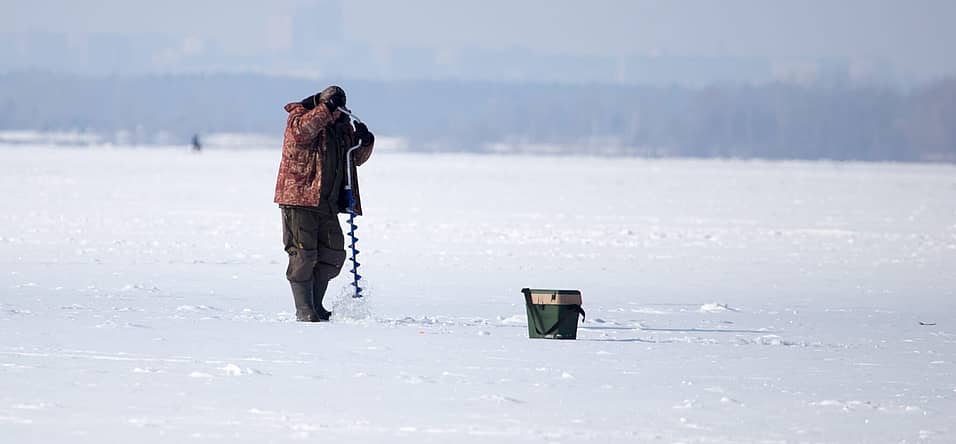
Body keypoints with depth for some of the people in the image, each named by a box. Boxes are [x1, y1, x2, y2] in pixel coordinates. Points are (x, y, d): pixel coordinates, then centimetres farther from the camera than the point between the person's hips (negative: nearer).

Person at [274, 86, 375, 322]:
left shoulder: (343, 127, 14)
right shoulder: (300, 115, -5)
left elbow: (357, 158, 19)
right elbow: (302, 130, -28)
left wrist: (365, 141, -1)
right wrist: (327, 109, -33)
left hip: (327, 203, 7)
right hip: (299, 199, -7)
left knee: (333, 254, 7)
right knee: (303, 255, -8)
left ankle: (315, 305, 19)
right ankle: (304, 311, -4)